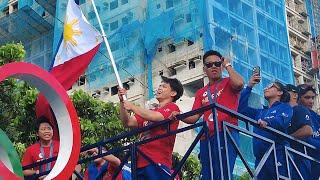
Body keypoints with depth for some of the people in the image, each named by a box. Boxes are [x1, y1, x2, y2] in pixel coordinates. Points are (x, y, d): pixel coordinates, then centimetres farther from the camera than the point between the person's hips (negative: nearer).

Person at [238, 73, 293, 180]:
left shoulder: (285, 107, 10)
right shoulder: (260, 113, 29)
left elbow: (282, 120, -11)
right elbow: (242, 109, 17)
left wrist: (267, 122, -32)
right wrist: (249, 87, 15)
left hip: (278, 154, -6)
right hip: (260, 157, 6)